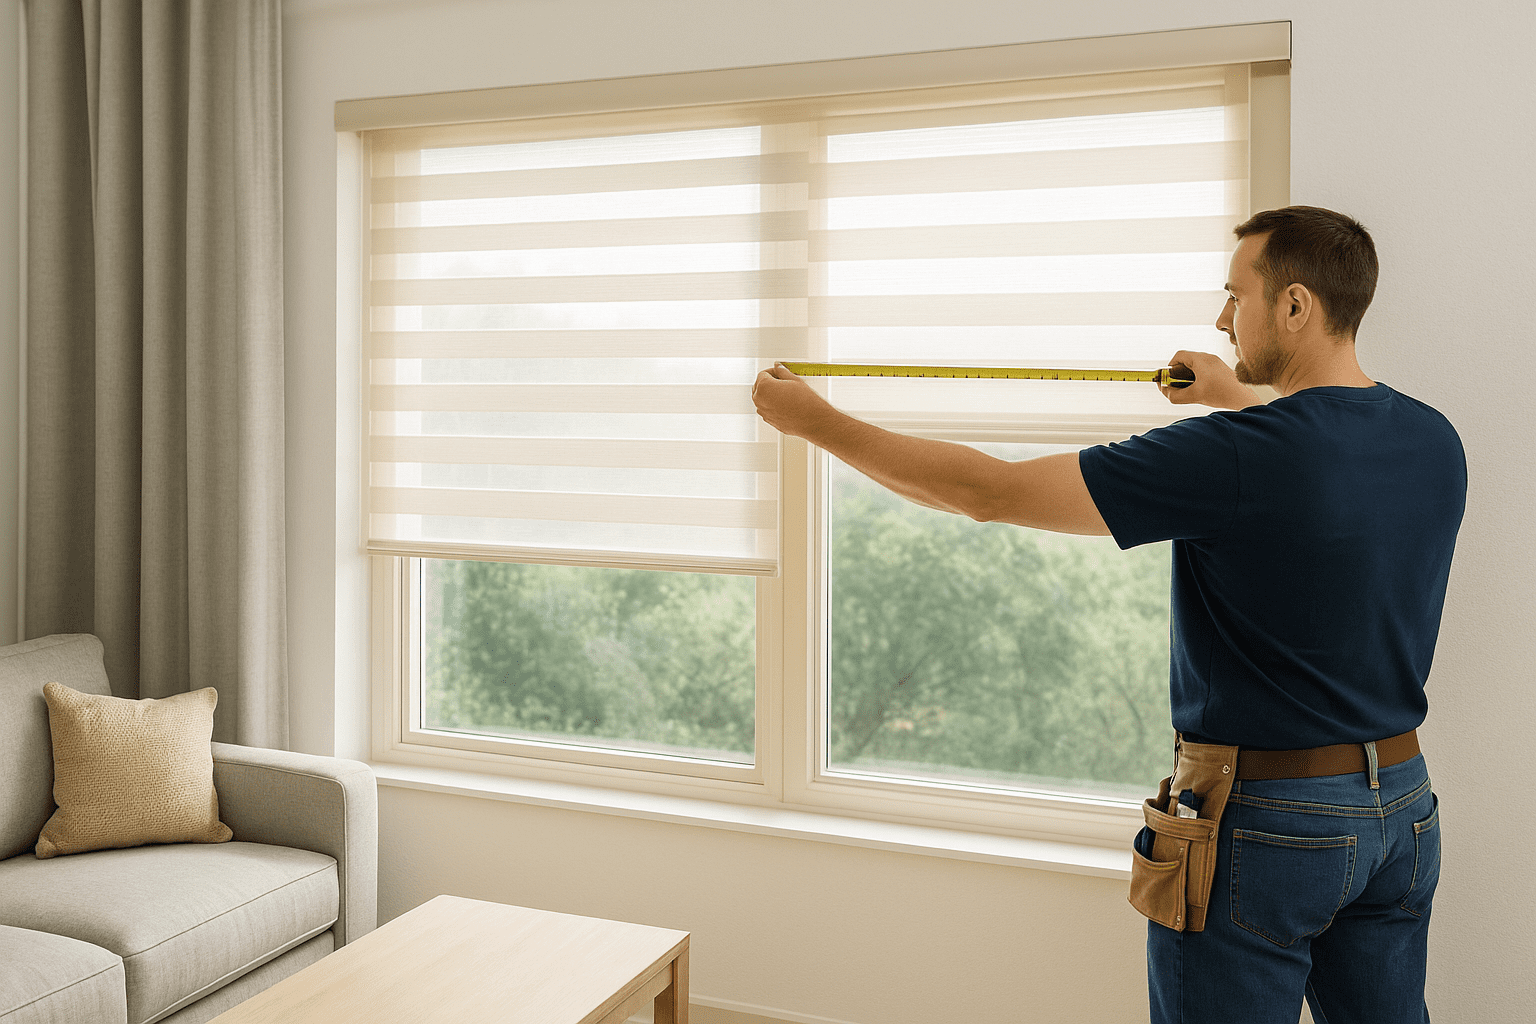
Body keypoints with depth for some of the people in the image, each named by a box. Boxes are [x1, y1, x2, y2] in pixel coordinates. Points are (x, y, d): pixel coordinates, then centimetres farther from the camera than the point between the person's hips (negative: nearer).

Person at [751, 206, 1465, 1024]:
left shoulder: (1234, 456, -24)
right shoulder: (1434, 442, -1)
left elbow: (990, 492, -22)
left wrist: (815, 421, -13)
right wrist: (1239, 401, 32)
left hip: (1264, 820, -7)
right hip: (1401, 806, 8)